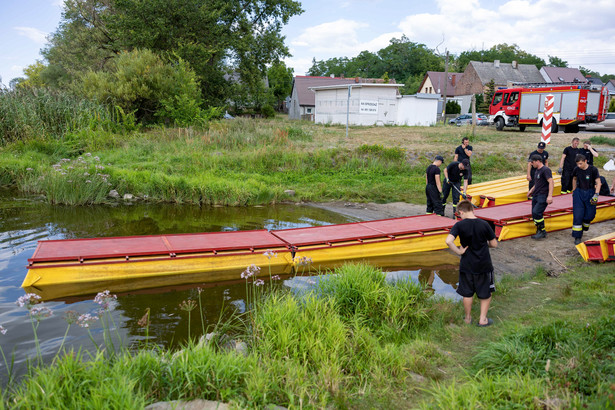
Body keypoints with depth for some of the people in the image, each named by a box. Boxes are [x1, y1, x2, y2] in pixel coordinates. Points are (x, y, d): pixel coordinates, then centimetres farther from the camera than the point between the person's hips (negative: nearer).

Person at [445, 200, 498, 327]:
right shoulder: (484, 224, -10)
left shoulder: (459, 225, -13)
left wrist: (458, 251, -13)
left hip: (467, 265, 0)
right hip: (484, 265, 0)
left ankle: (468, 318, 29)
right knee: (485, 293, 18)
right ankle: (483, 319, 21)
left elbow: (448, 241, -26)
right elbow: (494, 244, -4)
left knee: (467, 293, 16)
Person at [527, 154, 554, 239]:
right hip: (536, 196, 9)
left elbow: (551, 182, -21)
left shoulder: (545, 170, -12)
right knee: (534, 214, 7)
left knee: (536, 212, -20)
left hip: (543, 196, -9)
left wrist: (550, 196, -29)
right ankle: (539, 232, 17)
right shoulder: (537, 170, 17)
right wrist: (531, 190, 28)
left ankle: (542, 231, -7)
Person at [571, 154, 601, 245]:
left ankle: (583, 228, 33)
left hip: (590, 193, -1)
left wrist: (596, 195, -17)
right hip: (579, 193, 1)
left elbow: (598, 183, -8)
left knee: (590, 215, 1)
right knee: (577, 215, -8)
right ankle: (577, 237, -3)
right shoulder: (576, 170, -1)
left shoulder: (593, 169, -10)